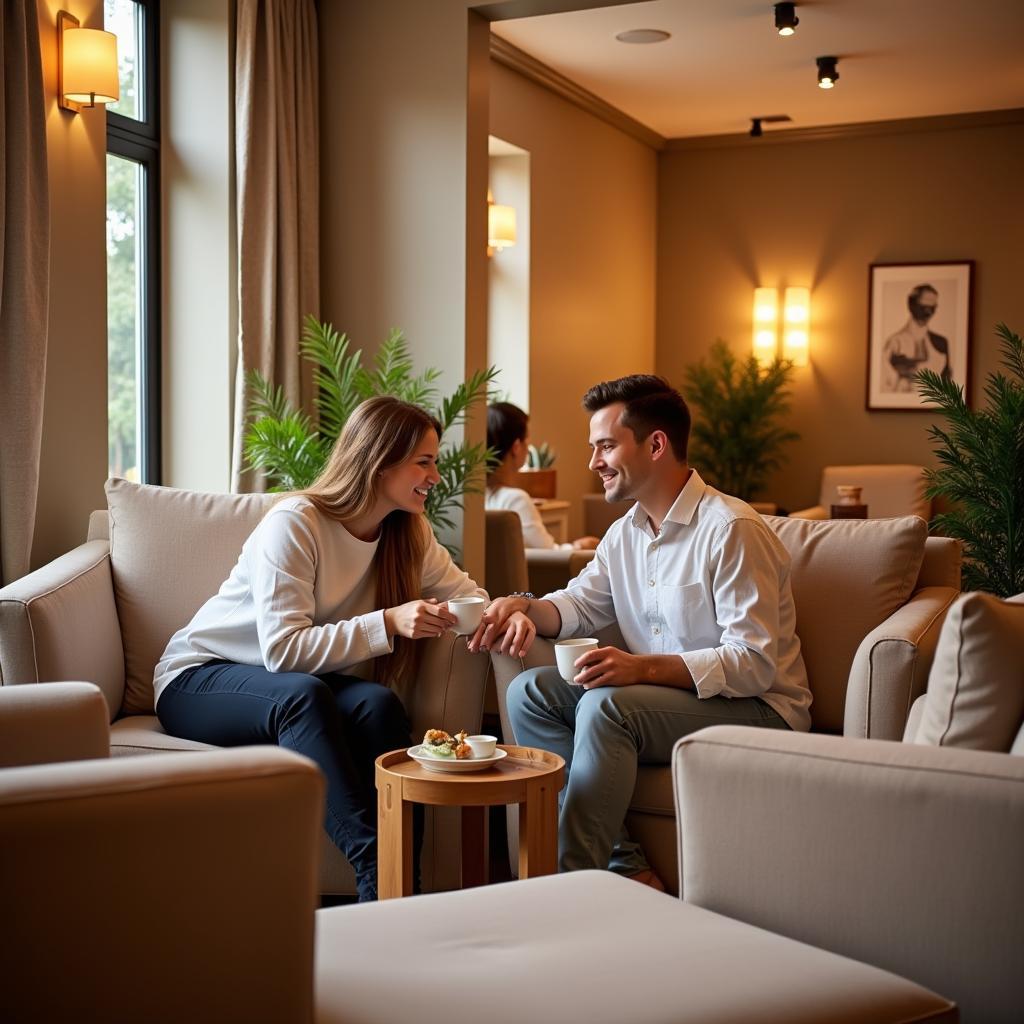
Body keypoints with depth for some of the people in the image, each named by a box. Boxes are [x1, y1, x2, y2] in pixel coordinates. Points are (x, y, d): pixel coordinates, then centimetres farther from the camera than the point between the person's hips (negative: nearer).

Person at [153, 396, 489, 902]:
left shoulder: (408, 533, 1)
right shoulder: (293, 524, -21)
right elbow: (283, 650, -27)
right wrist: (386, 624, -35)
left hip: (303, 684, 6)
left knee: (379, 703, -28)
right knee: (302, 695, -38)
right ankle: (375, 869, -44)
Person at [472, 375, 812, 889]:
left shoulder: (732, 530, -19)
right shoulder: (625, 532, 11)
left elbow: (755, 663, -23)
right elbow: (580, 603, 15)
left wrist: (643, 667, -34)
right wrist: (525, 606, -8)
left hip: (756, 708, -9)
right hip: (659, 693, 9)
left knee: (605, 706, -31)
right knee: (528, 692, -6)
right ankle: (623, 867, -15)